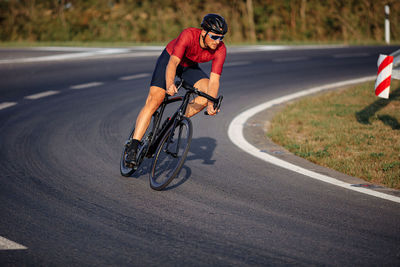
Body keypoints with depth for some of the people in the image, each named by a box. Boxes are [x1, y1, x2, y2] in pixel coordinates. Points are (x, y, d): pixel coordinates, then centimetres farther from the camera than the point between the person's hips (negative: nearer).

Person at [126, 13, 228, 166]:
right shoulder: (188, 35, -38)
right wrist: (170, 85, -62)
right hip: (170, 58, -4)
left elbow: (214, 80, -27)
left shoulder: (220, 50, -27)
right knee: (153, 101, -17)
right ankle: (133, 148, -17)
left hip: (190, 66, 4)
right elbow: (172, 63, -45)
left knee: (208, 93, -22)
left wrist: (211, 104, -43)